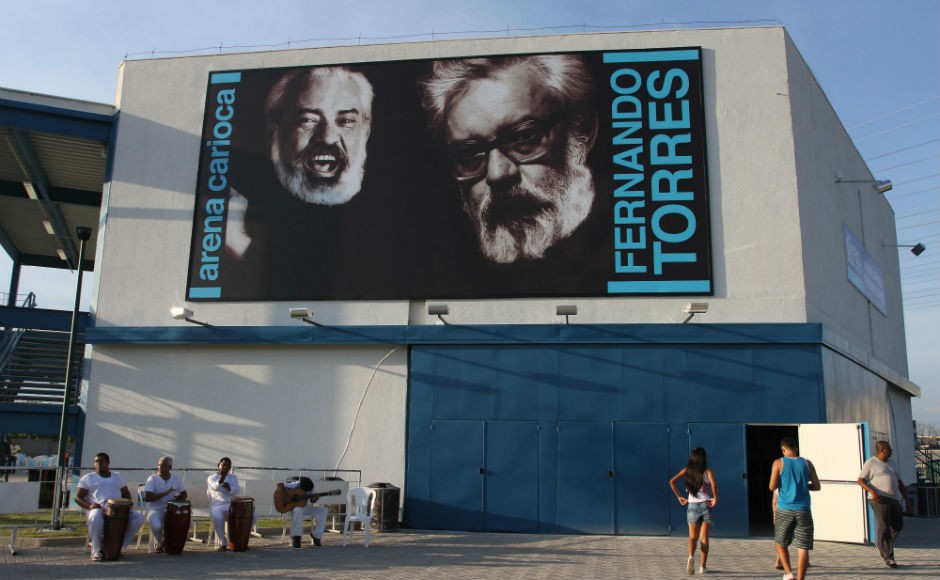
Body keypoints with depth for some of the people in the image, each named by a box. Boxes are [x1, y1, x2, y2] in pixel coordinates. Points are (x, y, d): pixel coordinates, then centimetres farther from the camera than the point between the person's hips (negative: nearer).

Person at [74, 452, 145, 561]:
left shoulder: (117, 476, 24)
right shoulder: (87, 478, 14)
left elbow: (126, 494, 26)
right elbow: (78, 498, 7)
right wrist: (89, 506, -15)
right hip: (98, 510, -4)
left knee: (139, 517, -21)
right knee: (96, 517, -41)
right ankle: (96, 550, -19)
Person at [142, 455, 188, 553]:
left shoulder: (176, 478, 5)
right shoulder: (152, 479, -6)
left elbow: (184, 494, 14)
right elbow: (147, 497, -17)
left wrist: (177, 499, -10)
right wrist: (165, 493, -24)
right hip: (156, 509, -3)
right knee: (156, 526, -34)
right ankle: (159, 544, 3)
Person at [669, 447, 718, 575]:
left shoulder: (687, 470, 2)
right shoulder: (707, 471, -7)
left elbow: (672, 481, -4)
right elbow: (714, 484, -26)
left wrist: (679, 497, 4)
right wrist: (716, 498, -12)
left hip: (692, 506, 2)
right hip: (706, 505, -2)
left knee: (693, 536, 10)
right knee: (704, 537, 8)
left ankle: (691, 556, -18)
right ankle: (703, 566, 9)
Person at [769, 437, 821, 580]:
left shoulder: (779, 463, -2)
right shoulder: (807, 463, 4)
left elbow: (772, 487, -6)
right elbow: (817, 486, 7)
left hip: (784, 510, -1)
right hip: (803, 510, 1)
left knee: (780, 543, 17)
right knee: (803, 547, 2)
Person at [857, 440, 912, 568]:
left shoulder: (892, 464, 20)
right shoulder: (871, 463, -2)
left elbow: (900, 483, 22)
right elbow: (860, 480, -5)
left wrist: (907, 499, 13)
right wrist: (872, 491, -21)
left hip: (893, 500, 7)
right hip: (879, 499, -7)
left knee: (898, 525, 9)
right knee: (883, 526, -8)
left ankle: (881, 543, 32)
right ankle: (888, 558, -5)